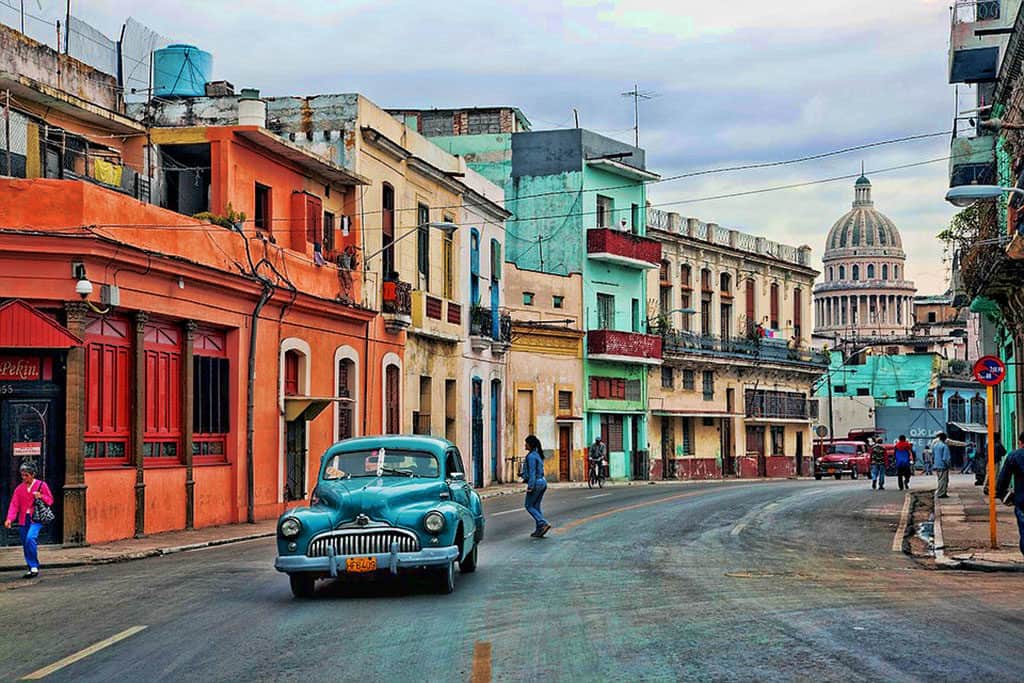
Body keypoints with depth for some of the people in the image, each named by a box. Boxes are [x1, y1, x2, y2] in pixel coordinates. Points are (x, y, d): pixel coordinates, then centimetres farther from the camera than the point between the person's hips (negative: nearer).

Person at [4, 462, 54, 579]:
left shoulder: (41, 485, 1)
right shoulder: (19, 488, 11)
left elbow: (50, 500, 5)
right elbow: (14, 504, 3)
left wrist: (41, 497, -16)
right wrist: (9, 519, -11)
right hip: (23, 520, 5)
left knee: (30, 538, -25)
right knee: (25, 545, 5)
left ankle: (34, 566, -16)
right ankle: (32, 569, 16)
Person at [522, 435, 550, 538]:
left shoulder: (531, 456, -16)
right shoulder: (538, 454, 13)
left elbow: (532, 472, -20)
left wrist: (530, 486, -20)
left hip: (536, 483, -9)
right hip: (543, 482, 9)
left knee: (529, 506, 2)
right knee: (536, 506, 13)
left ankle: (543, 524, -10)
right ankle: (539, 530, 10)